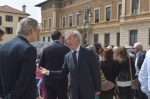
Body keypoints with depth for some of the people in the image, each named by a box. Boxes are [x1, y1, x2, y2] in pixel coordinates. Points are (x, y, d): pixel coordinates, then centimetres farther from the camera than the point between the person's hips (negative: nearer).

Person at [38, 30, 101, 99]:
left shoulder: (88, 53, -8)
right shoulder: (67, 56, 3)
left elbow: (96, 71, -6)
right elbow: (63, 73, 7)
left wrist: (97, 89, -5)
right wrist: (48, 72, -3)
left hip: (88, 90, -3)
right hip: (74, 91, 4)